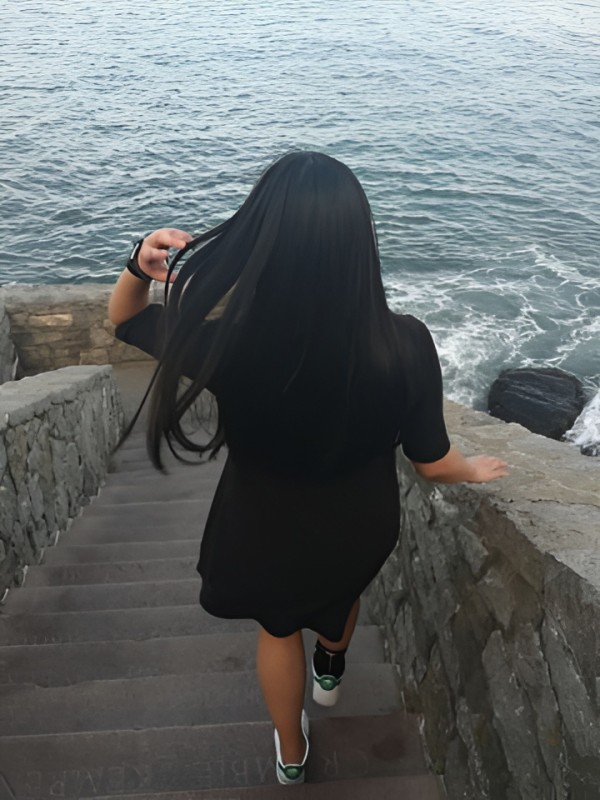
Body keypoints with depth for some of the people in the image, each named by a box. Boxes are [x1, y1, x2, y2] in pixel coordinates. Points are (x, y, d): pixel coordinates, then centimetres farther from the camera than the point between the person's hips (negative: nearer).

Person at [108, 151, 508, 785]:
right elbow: (431, 462, -14)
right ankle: (330, 669, 71)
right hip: (362, 528, 2)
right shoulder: (404, 344, -31)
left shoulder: (224, 345, -34)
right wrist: (475, 469, 8)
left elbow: (124, 317, -12)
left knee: (278, 626, 31)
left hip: (264, 531, -1)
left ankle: (291, 751, 57)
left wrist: (140, 267, -33)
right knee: (341, 585, 37)